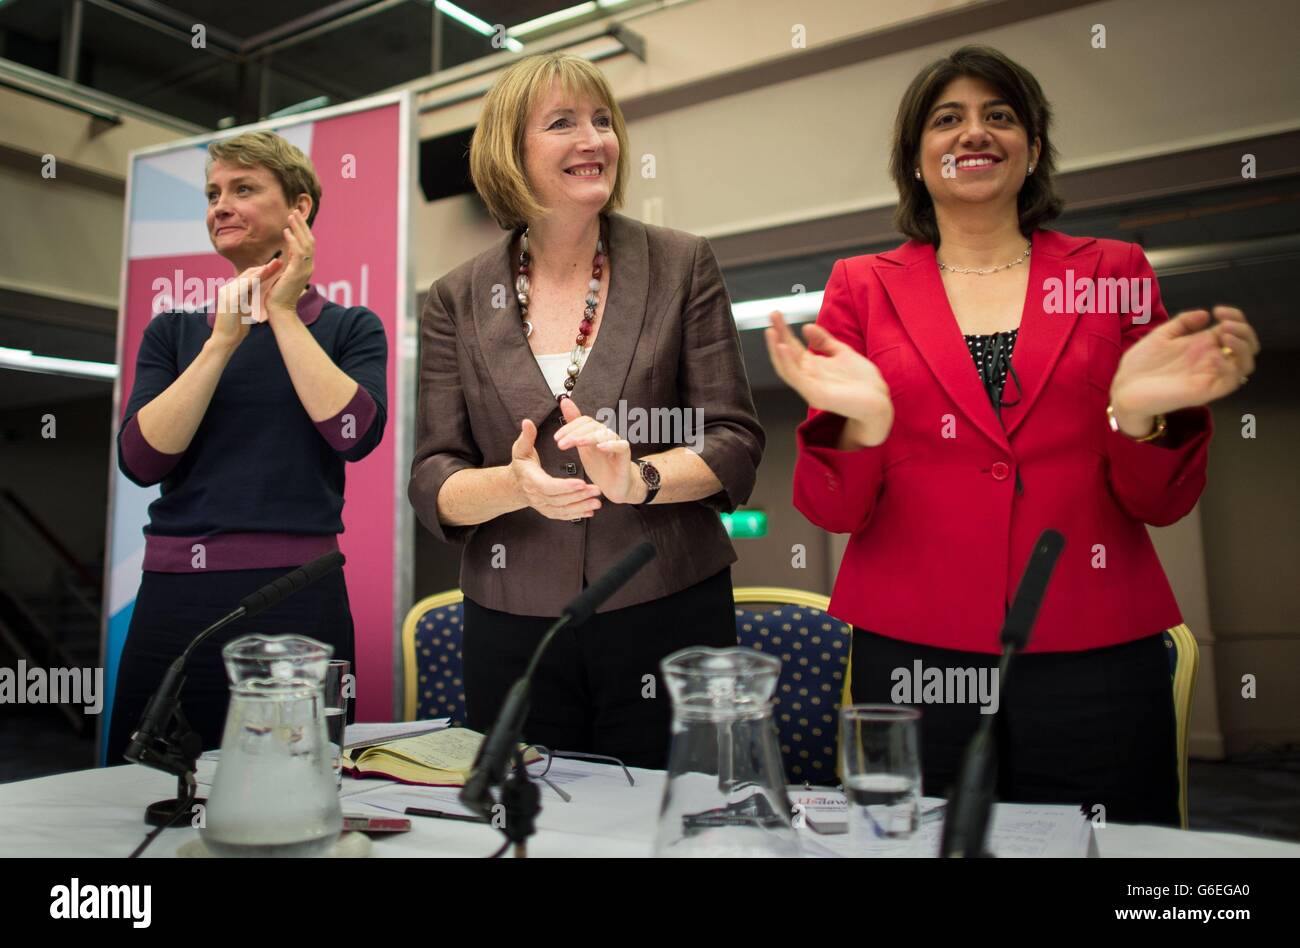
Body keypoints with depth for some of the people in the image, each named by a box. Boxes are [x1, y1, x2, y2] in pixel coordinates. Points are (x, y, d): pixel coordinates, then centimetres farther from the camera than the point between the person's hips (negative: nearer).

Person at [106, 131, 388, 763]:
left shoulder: (349, 327, 6)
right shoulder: (174, 331, 12)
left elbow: (355, 432, -13)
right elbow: (140, 459, -2)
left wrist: (283, 313, -7)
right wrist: (224, 339, -8)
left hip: (294, 597, -2)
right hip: (173, 597, 3)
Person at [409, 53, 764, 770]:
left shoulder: (682, 266, 2)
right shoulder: (456, 301, 5)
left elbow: (735, 443, -2)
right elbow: (432, 483, 2)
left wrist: (637, 479, -21)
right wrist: (516, 483, -20)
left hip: (667, 614, -1)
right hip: (512, 625, 1)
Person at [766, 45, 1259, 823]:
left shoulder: (1113, 272, 7)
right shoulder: (863, 287, 5)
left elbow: (1162, 503, 5)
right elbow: (836, 510, 1)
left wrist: (1142, 414, -16)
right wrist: (860, 422, -20)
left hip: (1094, 658, 1)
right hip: (913, 655, 0)